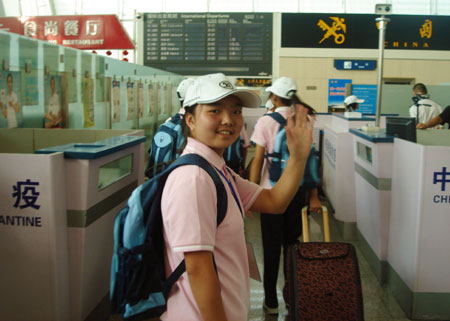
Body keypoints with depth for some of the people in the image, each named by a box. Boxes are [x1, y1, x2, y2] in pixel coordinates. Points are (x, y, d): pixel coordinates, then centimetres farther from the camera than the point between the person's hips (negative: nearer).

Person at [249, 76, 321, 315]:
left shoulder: (265, 122, -7)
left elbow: (257, 161, -10)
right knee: (292, 243, 15)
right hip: (298, 190, 3)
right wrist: (313, 195, 5)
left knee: (272, 245, 6)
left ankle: (271, 301, 14)